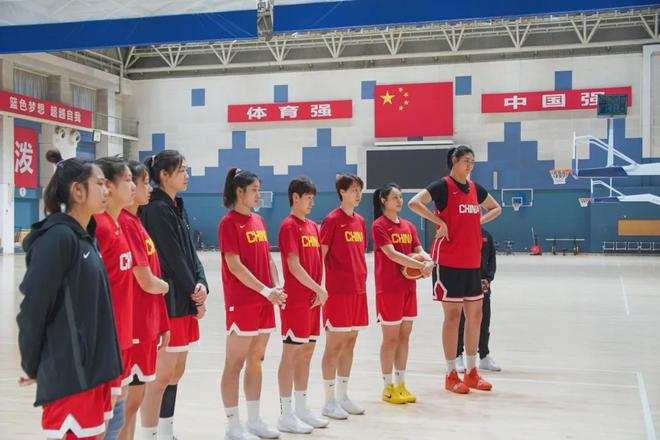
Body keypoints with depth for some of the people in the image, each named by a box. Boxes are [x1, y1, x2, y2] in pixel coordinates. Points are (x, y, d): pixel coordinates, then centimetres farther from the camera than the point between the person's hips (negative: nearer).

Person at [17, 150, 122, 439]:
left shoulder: (86, 237, 11)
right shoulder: (58, 237, -16)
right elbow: (34, 307, -16)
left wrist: (103, 362, 10)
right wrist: (32, 366, -5)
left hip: (92, 369, 8)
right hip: (69, 375, -8)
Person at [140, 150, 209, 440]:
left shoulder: (177, 207, 14)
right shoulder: (157, 209, -13)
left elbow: (190, 251, 11)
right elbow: (172, 257, -15)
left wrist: (201, 284, -4)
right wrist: (194, 291, -7)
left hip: (183, 299, 9)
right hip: (166, 300, -9)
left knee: (176, 370, 15)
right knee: (162, 374, -3)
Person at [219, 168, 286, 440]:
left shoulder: (258, 221, 13)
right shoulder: (229, 223, -10)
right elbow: (234, 265, -16)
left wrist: (277, 288, 0)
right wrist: (265, 290, -18)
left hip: (264, 302, 8)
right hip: (241, 303, -8)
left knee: (256, 361, 13)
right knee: (234, 364, 1)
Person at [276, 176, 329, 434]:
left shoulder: (312, 226, 14)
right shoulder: (289, 226, -10)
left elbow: (316, 262, 14)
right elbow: (294, 266, -17)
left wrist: (319, 291, -1)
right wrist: (319, 289, -13)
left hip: (313, 299, 8)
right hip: (296, 300, -8)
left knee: (306, 353, 12)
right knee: (291, 354, -1)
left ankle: (302, 409, 22)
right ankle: (286, 415, 7)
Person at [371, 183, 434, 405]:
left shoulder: (408, 226, 13)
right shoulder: (379, 225, -8)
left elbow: (418, 250, 8)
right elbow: (392, 254, -18)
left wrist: (429, 261, -14)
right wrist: (419, 266, -22)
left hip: (409, 287, 7)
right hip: (388, 288, -6)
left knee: (404, 336, 10)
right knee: (391, 338, 0)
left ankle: (401, 385, 20)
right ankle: (388, 387, 10)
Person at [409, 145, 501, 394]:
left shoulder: (475, 188, 12)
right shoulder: (443, 186, -8)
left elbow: (496, 208, 28)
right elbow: (414, 203, -21)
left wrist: (480, 221, 11)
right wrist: (439, 222, -18)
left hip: (472, 261, 7)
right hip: (449, 261, -7)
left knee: (475, 314, 9)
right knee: (453, 314, -2)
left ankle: (471, 372, 21)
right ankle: (451, 375, 9)